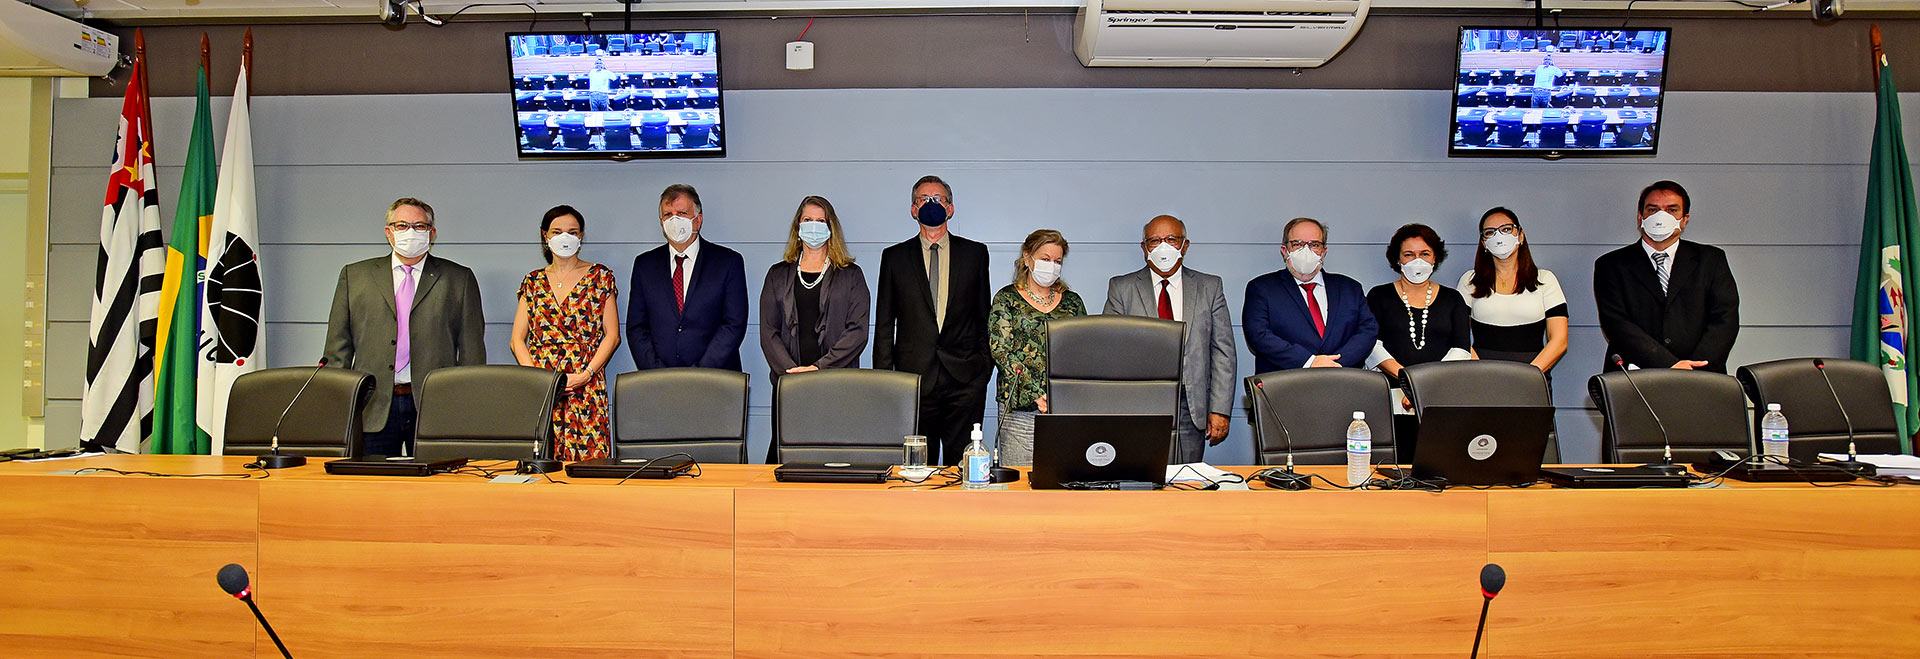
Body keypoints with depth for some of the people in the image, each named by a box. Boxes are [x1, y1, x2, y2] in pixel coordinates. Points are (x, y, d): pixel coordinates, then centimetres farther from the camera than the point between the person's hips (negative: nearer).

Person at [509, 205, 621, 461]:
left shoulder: (600, 277, 6)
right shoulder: (533, 282, 13)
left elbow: (612, 335, 2)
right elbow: (517, 339, 10)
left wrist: (585, 375, -10)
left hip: (586, 387, -2)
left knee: (588, 457, -9)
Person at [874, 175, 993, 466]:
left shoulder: (974, 253, 11)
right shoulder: (894, 257, 10)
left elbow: (985, 315, 12)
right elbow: (884, 324, 9)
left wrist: (985, 366, 3)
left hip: (964, 378, 0)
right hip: (914, 378, 0)